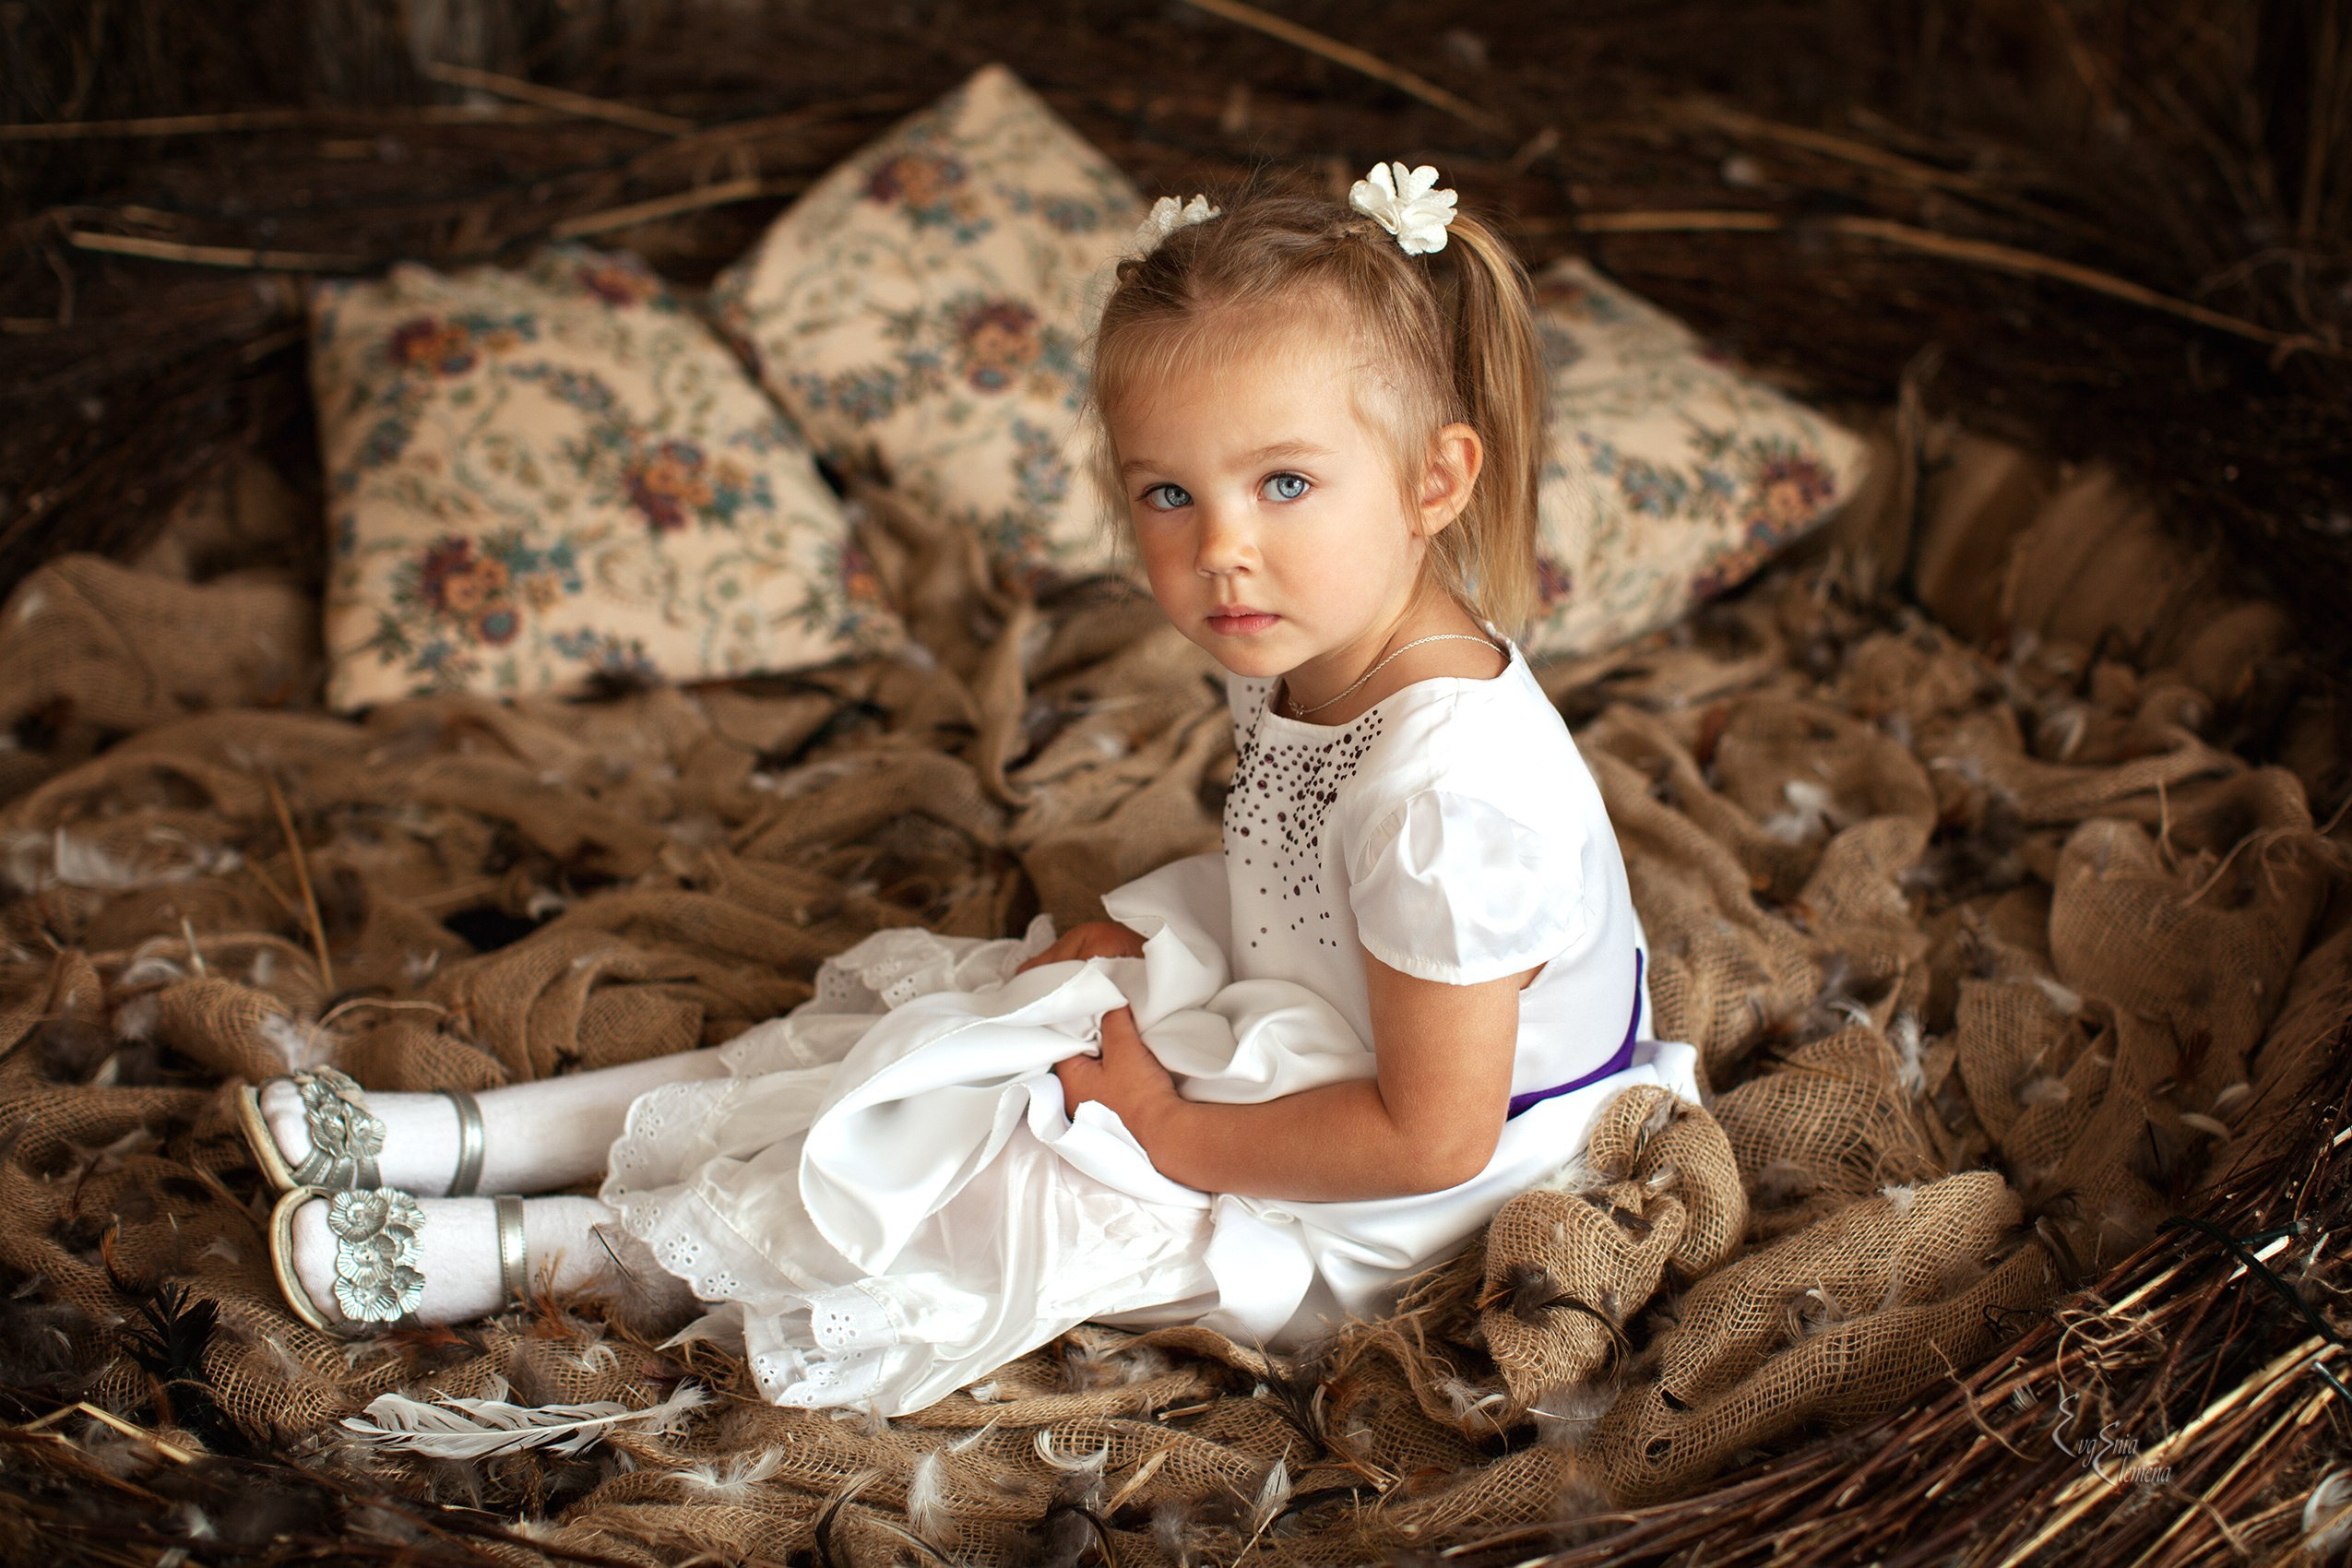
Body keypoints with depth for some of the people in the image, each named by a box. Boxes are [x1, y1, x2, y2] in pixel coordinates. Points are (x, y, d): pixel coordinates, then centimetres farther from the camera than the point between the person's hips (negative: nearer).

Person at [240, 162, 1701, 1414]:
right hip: (1280, 1023, 8)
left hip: (1356, 1208, -8)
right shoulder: (1300, 650, -7)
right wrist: (1138, 933, -3)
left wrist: (1179, 1134, -20)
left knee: (974, 1178, -12)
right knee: (911, 1027, 5)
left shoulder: (1450, 788, -36)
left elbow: (1432, 1134, -30)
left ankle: (536, 1251, 1)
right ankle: (471, 1139, 11)